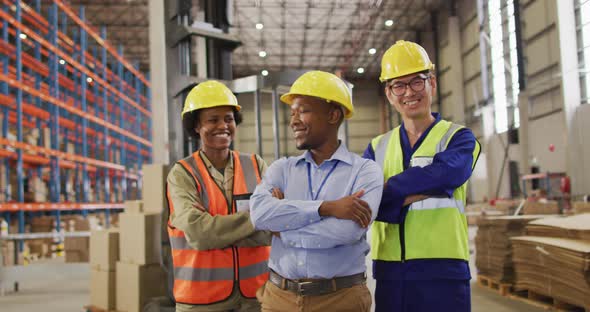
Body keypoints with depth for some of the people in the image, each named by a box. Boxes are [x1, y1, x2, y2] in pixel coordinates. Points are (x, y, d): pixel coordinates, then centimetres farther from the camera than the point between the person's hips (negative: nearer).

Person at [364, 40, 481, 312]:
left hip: (442, 271, -3)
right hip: (388, 272, 3)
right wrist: (419, 192, -17)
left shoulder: (458, 138, 1)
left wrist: (385, 192, -15)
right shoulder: (377, 148, 10)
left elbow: (444, 174, -21)